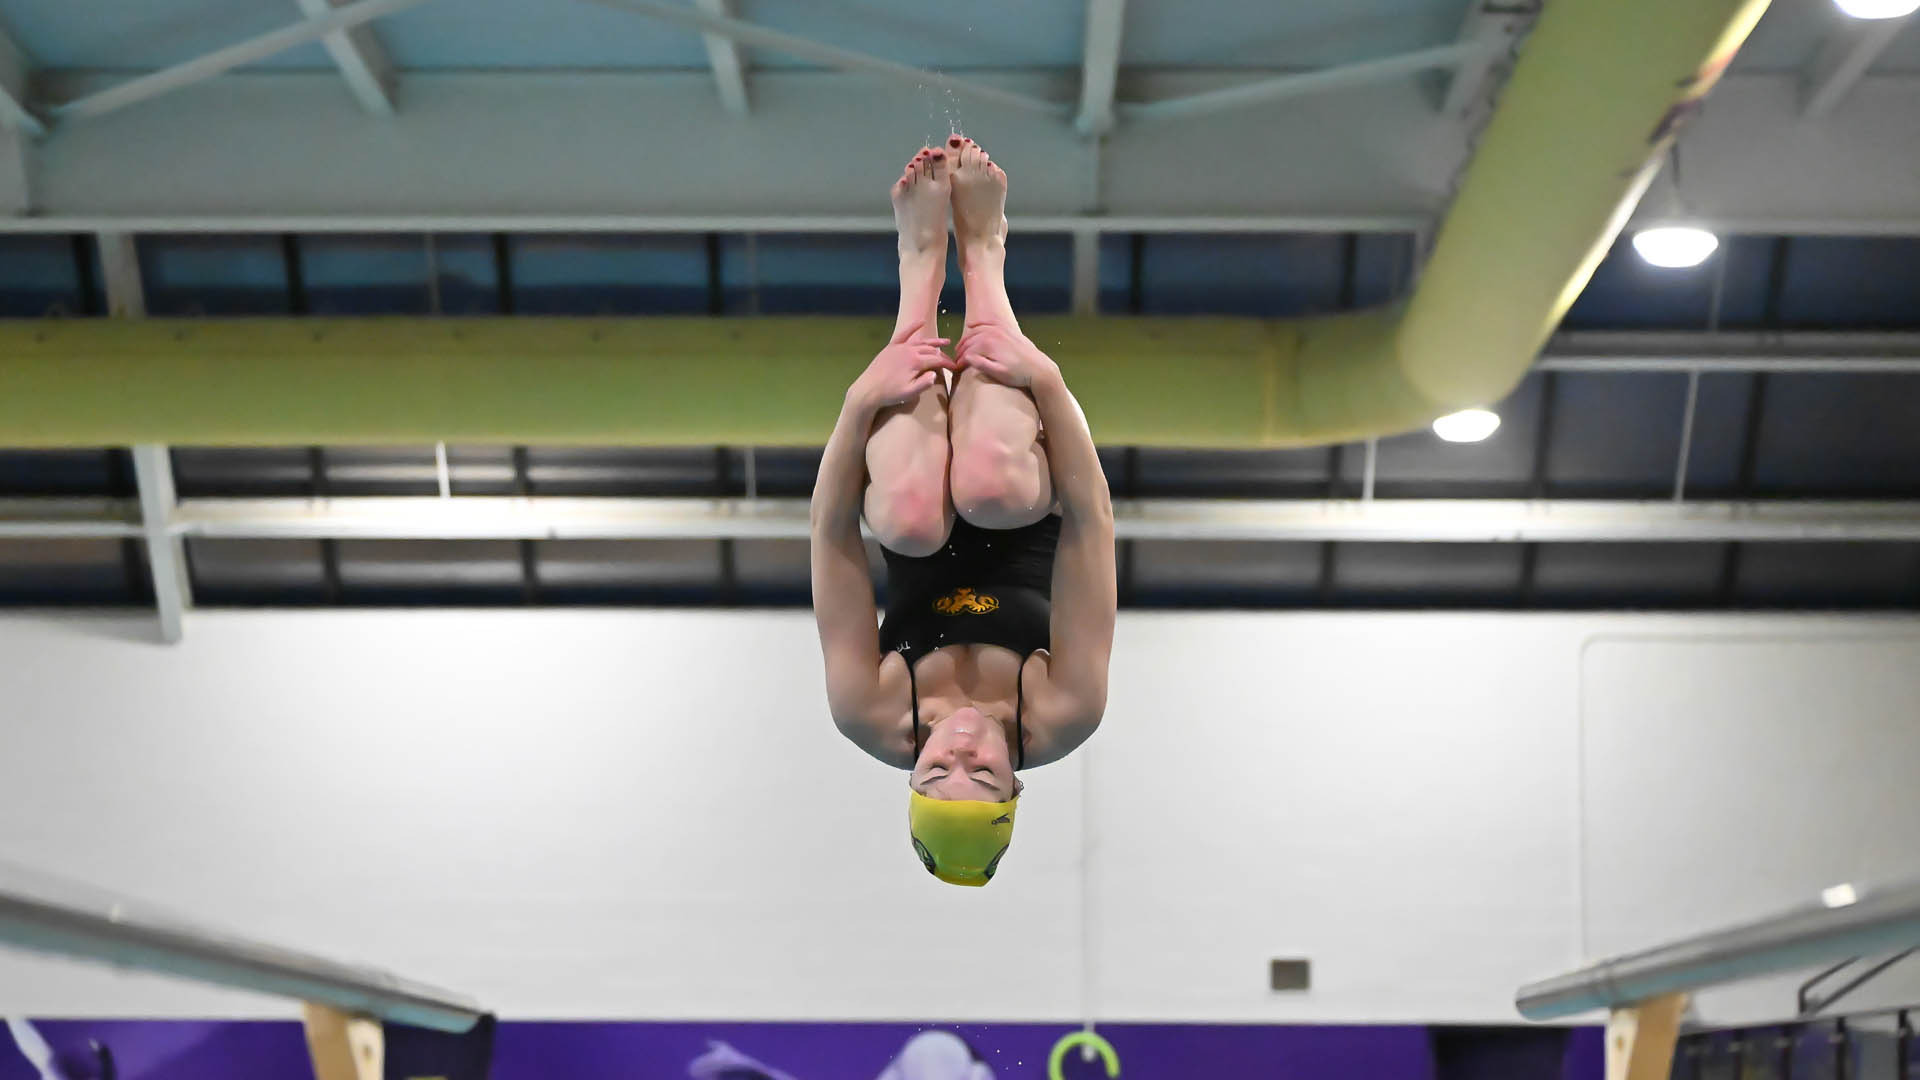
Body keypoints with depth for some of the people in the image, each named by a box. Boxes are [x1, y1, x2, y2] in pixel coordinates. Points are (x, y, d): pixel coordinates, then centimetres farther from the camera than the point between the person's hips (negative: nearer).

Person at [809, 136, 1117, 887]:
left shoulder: (877, 724, -32)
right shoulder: (1059, 724, -34)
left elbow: (831, 531, -34)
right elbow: (1092, 521, -38)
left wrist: (861, 402, -40)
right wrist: (1047, 384, -42)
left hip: (924, 557, 0)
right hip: (1022, 531, 0)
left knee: (910, 515, -38)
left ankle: (923, 255, -17)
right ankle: (981, 248, -12)